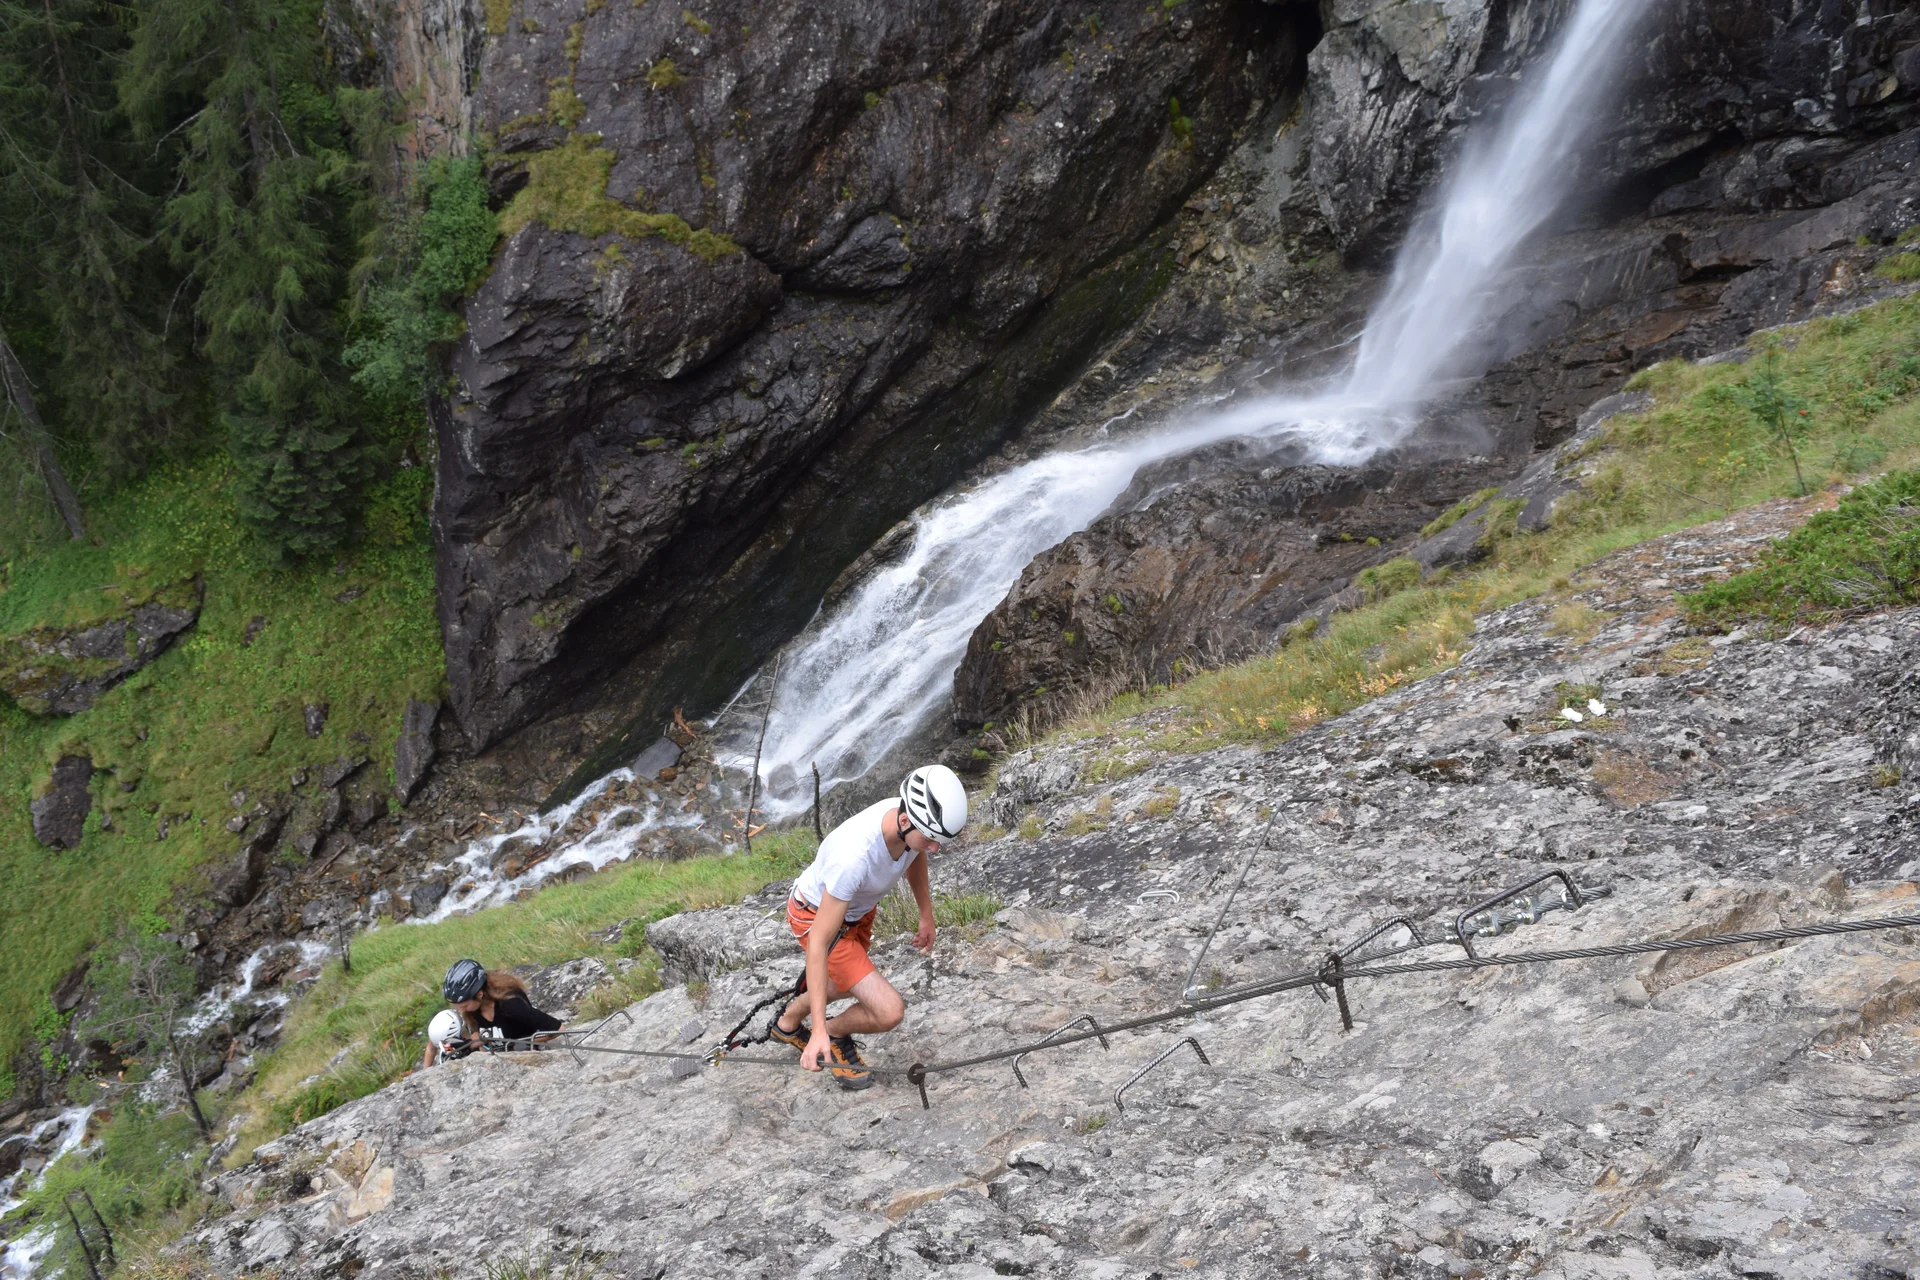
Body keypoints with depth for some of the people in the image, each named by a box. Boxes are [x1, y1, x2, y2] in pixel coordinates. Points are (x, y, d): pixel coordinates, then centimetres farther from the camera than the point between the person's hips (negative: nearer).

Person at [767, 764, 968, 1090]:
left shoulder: (916, 819, -25)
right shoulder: (854, 857, -45)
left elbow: (915, 856, 4)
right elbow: (819, 943, -37)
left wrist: (927, 916, 16)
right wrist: (819, 1030, -36)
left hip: (857, 908, 7)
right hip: (816, 916, -7)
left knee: (846, 984, 33)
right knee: (890, 1011, -15)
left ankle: (787, 1024, 60)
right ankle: (834, 1033, 17)